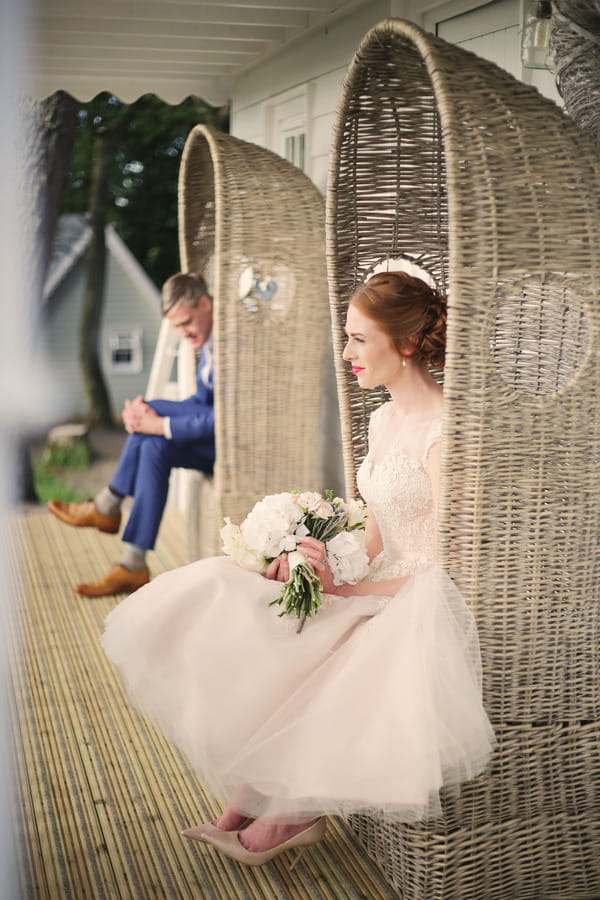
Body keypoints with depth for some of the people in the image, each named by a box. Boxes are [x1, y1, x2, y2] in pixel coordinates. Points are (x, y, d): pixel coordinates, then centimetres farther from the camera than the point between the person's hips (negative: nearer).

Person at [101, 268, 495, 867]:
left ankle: (290, 812, 2)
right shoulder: (383, 419, 11)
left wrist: (344, 588, -18)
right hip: (378, 594, 9)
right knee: (221, 605, -8)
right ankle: (247, 797, -2)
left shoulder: (445, 430, -16)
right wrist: (316, 564, -4)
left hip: (431, 614, -9)